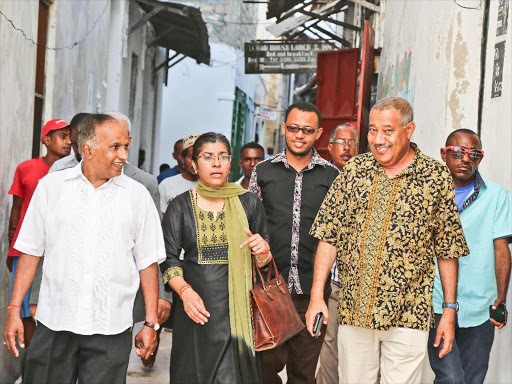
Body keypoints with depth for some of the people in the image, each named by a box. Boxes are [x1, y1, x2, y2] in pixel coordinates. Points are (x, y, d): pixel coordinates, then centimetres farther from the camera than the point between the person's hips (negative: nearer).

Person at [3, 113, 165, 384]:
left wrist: (150, 323, 2)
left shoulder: (137, 195, 3)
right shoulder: (51, 186, 4)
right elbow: (31, 252, 7)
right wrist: (14, 310, 2)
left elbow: (148, 263, 5)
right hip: (54, 322, 1)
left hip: (111, 329, 0)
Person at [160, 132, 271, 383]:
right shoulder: (180, 206, 3)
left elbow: (265, 260, 12)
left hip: (238, 310, 0)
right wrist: (185, 291, -14)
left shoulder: (248, 203, 5)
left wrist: (262, 252, -10)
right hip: (196, 308, 0)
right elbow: (168, 259, 1)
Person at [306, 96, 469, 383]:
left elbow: (447, 249, 2)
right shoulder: (355, 171, 4)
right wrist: (317, 295, -2)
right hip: (353, 312, 3)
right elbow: (329, 236, 4)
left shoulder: (436, 176, -2)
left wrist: (450, 311, 0)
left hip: (408, 316, -2)